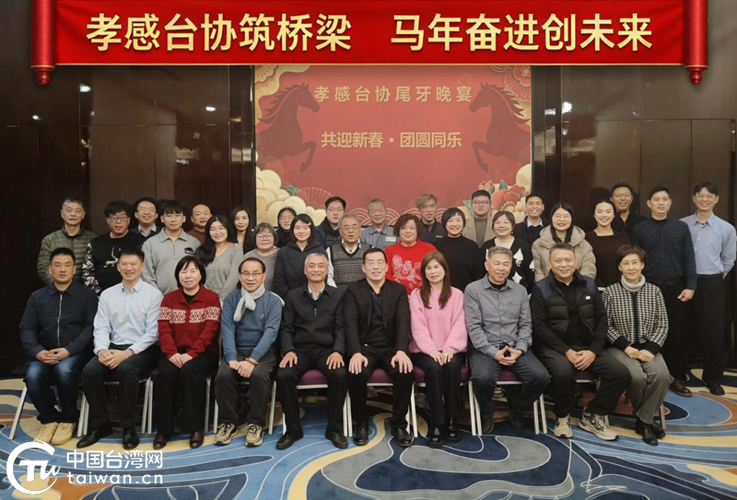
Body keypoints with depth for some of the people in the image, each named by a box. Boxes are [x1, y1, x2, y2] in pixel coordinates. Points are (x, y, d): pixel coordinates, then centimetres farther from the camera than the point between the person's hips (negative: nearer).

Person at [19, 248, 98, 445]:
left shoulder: (87, 295, 4)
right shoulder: (37, 297, 14)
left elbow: (91, 327, -7)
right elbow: (26, 328, 7)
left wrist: (69, 350, -20)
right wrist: (37, 351, -13)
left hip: (76, 353, -3)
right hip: (44, 354, 3)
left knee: (64, 369, -34)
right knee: (33, 375, -28)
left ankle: (68, 419, -9)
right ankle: (49, 419, -2)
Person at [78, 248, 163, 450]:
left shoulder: (153, 294, -2)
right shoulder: (107, 294, 13)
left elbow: (152, 333, -9)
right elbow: (101, 328, 7)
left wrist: (127, 353, -20)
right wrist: (102, 350, -14)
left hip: (142, 350, -4)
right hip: (113, 348, 4)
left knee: (126, 369, -34)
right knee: (90, 371, -23)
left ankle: (129, 427, -15)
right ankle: (100, 425, -3)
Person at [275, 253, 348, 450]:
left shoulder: (337, 295, 9)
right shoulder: (293, 296, 12)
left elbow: (341, 327, 2)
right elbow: (286, 328, 8)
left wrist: (338, 351, -16)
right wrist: (289, 350, -11)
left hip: (327, 349, -1)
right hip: (300, 349, 1)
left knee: (340, 375, -31)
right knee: (283, 376, -28)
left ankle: (334, 428, -10)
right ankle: (293, 429, -7)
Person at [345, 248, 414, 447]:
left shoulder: (399, 290, 8)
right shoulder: (353, 290, 4)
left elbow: (403, 323, -5)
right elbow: (351, 324, -7)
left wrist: (401, 351, -23)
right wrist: (356, 353, -24)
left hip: (391, 348, 1)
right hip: (364, 347, -1)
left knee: (405, 372, -29)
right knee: (356, 374, -32)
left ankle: (399, 424, -5)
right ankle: (361, 423, -5)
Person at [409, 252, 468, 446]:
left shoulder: (457, 294, 11)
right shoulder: (416, 295, 8)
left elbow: (459, 325, 0)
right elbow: (418, 327, -3)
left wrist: (450, 347, -17)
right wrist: (431, 350, -18)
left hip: (451, 349, 1)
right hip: (425, 350, -1)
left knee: (452, 366, -32)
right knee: (433, 367, -33)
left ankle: (451, 421, -20)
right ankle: (436, 423, -24)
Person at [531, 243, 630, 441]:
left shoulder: (589, 284, 10)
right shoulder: (541, 289, -2)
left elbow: (601, 319, 7)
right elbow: (539, 326, -9)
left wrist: (593, 351, -8)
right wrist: (567, 351, -18)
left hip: (587, 346, 4)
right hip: (555, 346, -4)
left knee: (621, 373, -16)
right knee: (563, 371, -35)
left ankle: (592, 415, 7)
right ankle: (563, 417, -4)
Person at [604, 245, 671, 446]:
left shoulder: (654, 291, 5)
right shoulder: (611, 292, -2)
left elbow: (663, 325, 5)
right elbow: (606, 325, -2)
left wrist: (651, 348, -10)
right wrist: (625, 346, -13)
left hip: (648, 347, 2)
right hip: (620, 347, -2)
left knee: (662, 375, -28)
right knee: (637, 376, -30)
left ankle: (643, 421, -8)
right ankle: (648, 418, 0)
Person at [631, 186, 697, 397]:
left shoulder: (681, 227, 6)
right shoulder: (639, 229, 2)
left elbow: (689, 259, 4)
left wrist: (690, 286, -3)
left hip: (676, 288, 1)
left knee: (676, 333, 4)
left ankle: (677, 378, 15)